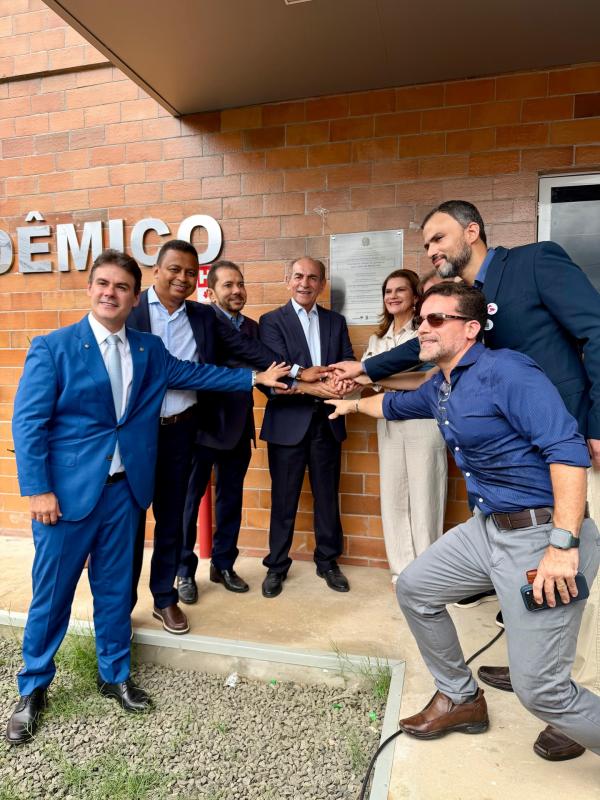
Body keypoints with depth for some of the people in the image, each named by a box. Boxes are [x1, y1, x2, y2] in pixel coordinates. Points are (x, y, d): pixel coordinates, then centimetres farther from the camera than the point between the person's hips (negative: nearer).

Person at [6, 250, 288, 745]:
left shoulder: (149, 350, 6)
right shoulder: (52, 347, -7)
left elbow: (194, 372, 14)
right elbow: (28, 422, -9)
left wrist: (255, 378, 12)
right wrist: (38, 490, -13)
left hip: (123, 489, 4)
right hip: (67, 490, -3)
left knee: (116, 588, 15)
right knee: (51, 592, 8)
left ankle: (115, 675, 35)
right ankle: (33, 688, 30)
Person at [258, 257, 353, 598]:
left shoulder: (336, 321, 12)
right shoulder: (272, 321, 0)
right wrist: (310, 385, -26)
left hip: (327, 420, 3)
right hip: (288, 421, -3)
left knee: (328, 496, 13)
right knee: (284, 499, 7)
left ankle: (328, 560, 29)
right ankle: (277, 566, 23)